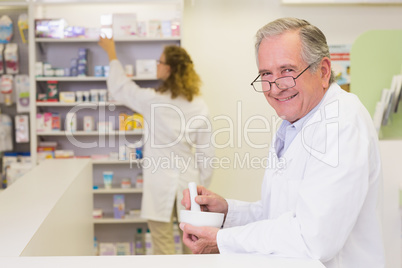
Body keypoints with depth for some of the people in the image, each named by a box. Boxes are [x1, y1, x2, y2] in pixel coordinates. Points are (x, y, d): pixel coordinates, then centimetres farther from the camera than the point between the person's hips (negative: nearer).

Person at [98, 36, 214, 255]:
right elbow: (206, 151, 2)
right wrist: (202, 185, 13)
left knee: (164, 247, 3)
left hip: (160, 185, -4)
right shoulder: (199, 105, -1)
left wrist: (111, 53, 18)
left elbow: (119, 88, 5)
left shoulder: (153, 100, -12)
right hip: (188, 182, 4)